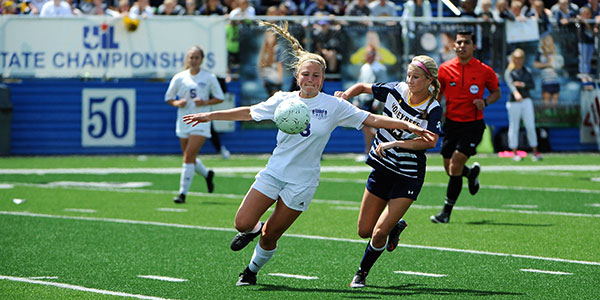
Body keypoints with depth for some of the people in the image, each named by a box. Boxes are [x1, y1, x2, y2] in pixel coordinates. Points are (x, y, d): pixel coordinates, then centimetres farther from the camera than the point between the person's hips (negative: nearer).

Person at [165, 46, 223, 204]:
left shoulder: (209, 77, -2)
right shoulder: (179, 78, 4)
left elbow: (220, 97, 4)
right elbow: (168, 98, 11)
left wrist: (205, 102, -13)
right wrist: (177, 103, -11)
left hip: (201, 122, -4)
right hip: (183, 121, 4)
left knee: (188, 157, -14)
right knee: (189, 159, 12)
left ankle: (183, 192, -10)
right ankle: (207, 174, 42)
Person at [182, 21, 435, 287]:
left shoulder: (334, 106, -4)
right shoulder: (283, 100, 2)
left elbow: (373, 119, -5)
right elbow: (249, 112, 14)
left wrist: (410, 126, -14)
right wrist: (210, 115, 14)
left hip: (302, 182, -2)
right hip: (274, 172, 2)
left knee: (270, 235, 2)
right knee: (243, 223, -9)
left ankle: (252, 270, 31)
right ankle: (254, 229, 28)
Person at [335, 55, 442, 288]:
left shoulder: (433, 109, -15)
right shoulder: (396, 90, -4)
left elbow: (430, 141, -31)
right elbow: (363, 87, 12)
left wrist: (394, 143, -35)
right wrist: (346, 95, -9)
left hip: (408, 176, -5)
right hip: (382, 167, 5)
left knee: (379, 233, -11)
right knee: (364, 231, 10)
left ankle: (362, 273, 12)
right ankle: (396, 226, 40)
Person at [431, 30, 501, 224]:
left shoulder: (484, 71, -6)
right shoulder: (445, 69, 0)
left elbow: (496, 92, 9)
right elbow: (438, 94, 12)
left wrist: (485, 102, -11)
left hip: (473, 125, -4)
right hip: (451, 123, 4)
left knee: (455, 166, -14)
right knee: (449, 168, 9)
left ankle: (446, 212, -5)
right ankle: (472, 172, 46)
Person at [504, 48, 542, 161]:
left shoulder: (527, 71, 12)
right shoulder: (509, 72, -3)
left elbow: (533, 86, 4)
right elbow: (510, 84, -22)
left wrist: (523, 85, -16)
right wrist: (516, 93, -44)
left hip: (526, 101, 3)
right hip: (514, 103, -3)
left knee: (530, 127, -1)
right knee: (514, 128, 0)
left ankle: (535, 152, 4)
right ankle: (514, 153, 9)